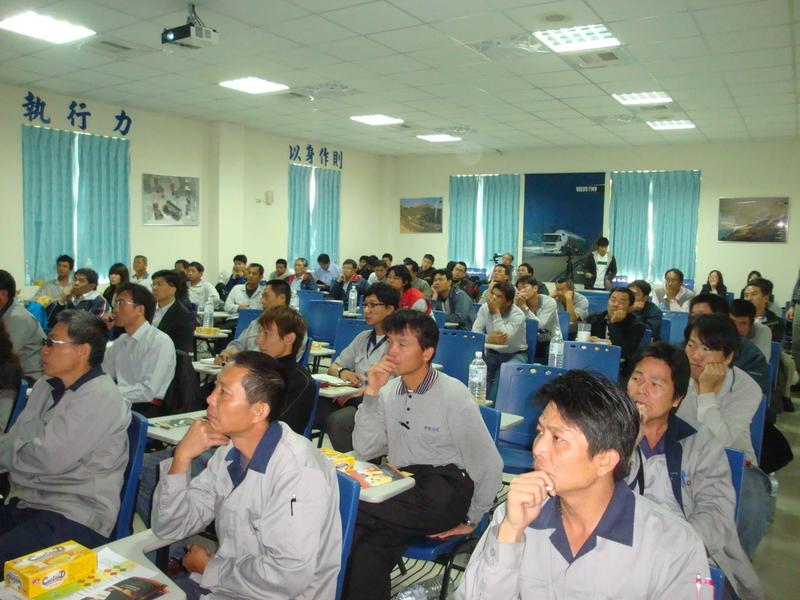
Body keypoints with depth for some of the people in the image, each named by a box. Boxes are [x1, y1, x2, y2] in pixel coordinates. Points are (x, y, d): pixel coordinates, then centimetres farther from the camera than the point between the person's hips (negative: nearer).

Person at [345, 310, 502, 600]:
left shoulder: (453, 394, -10)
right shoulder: (389, 390, 6)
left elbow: (489, 466, -8)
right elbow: (365, 450, 0)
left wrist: (471, 520, -1)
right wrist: (372, 393, -9)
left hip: (444, 491, -5)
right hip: (401, 486, 5)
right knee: (365, 552, -26)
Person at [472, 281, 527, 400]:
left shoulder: (518, 315, -18)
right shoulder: (485, 308, -6)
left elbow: (504, 339, -30)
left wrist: (496, 313, -28)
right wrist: (489, 338, -36)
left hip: (515, 354, -4)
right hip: (492, 353, 4)